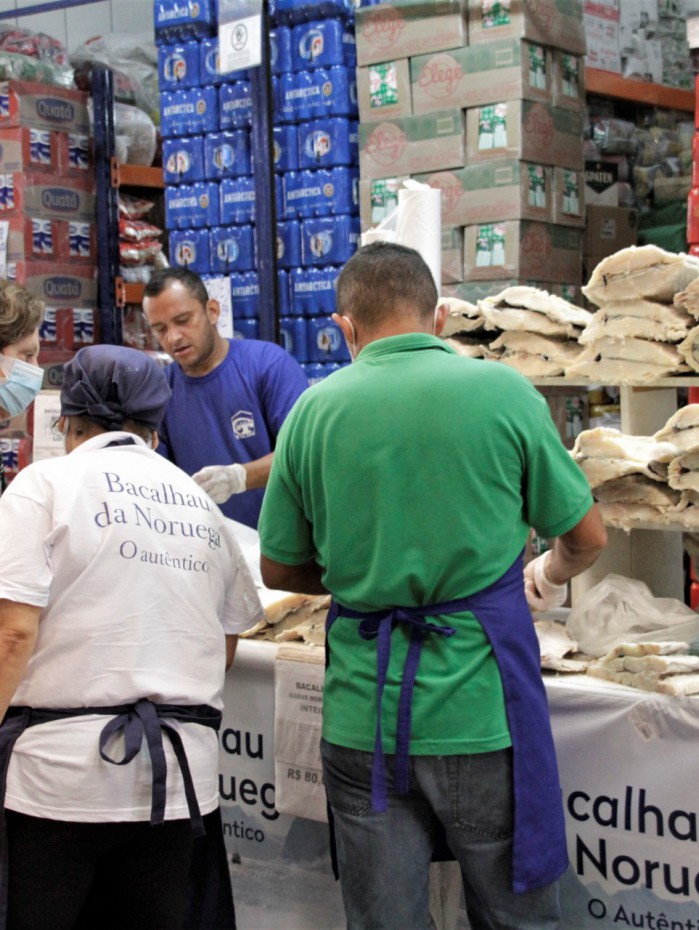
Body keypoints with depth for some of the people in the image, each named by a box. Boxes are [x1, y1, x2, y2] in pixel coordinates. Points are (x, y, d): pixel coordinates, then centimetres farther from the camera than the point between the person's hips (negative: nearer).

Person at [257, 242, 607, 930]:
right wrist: (549, 578, 26)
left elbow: (279, 570, 8)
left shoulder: (313, 410, 0)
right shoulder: (502, 390, -5)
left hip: (363, 717, 2)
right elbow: (586, 538, 4)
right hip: (481, 711, -2)